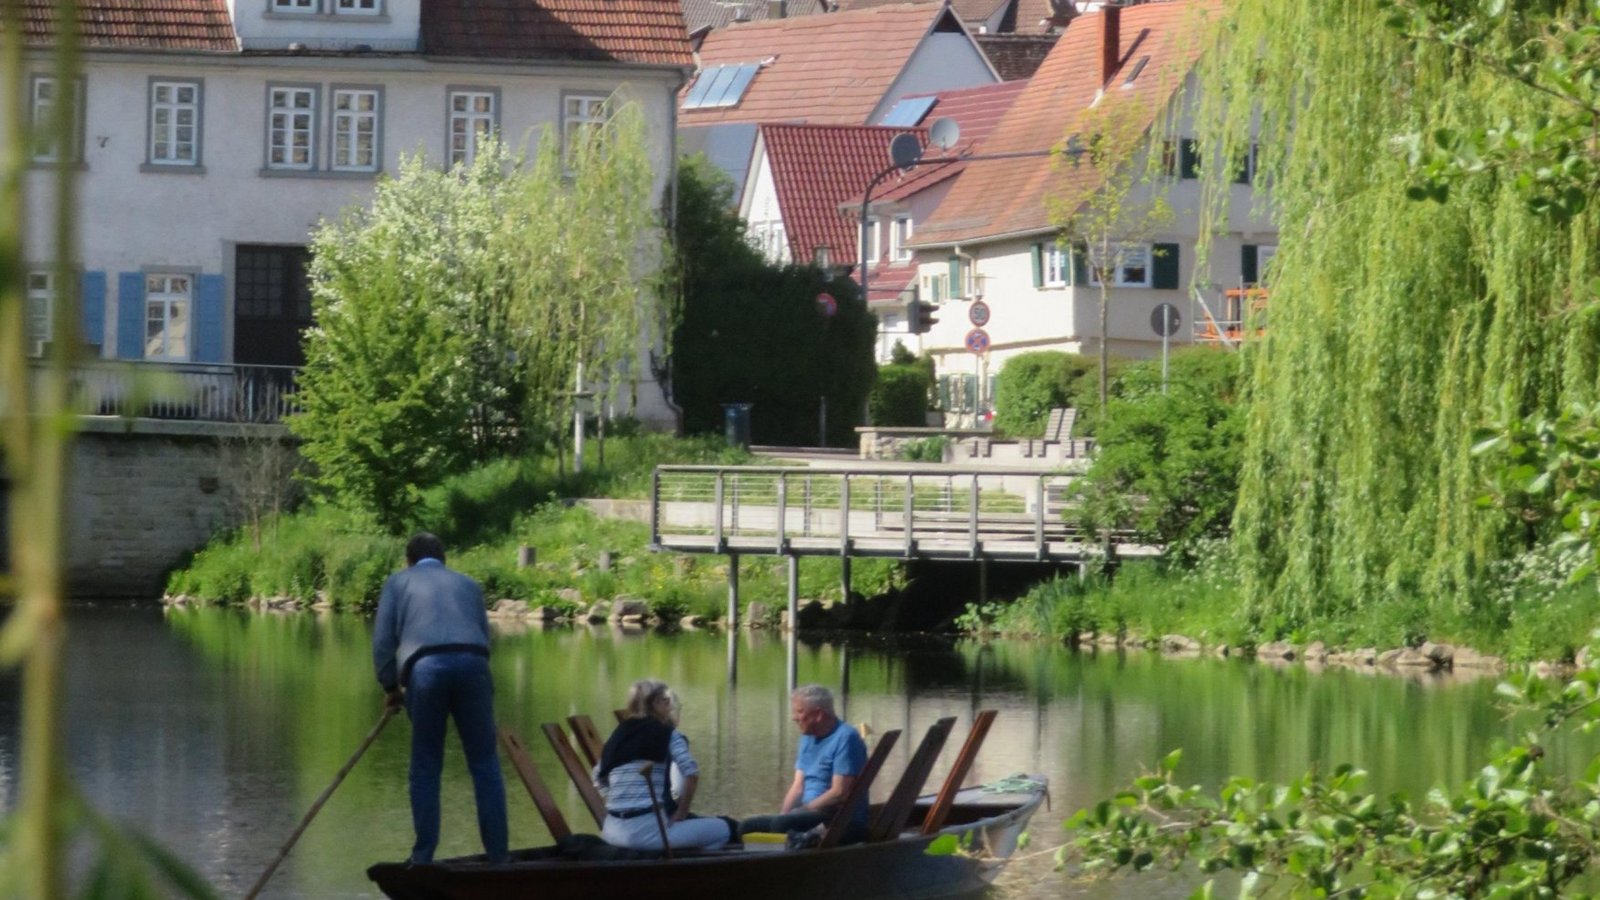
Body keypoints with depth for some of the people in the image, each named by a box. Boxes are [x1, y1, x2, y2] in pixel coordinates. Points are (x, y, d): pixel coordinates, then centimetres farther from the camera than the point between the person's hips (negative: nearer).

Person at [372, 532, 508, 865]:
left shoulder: (398, 582, 24)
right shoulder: (468, 584, 31)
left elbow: (382, 640, 14)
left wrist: (390, 687, 24)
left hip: (424, 667, -1)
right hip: (472, 663, 1)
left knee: (425, 767, 8)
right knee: (485, 763, 7)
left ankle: (423, 857, 8)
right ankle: (498, 855, 4)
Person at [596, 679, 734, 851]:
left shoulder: (618, 735, 16)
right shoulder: (668, 735, 0)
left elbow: (599, 780, 19)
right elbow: (691, 774, -14)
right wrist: (680, 814, -4)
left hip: (613, 831, 6)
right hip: (646, 830, -6)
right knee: (722, 829, 4)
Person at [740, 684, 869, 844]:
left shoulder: (845, 738, -12)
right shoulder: (808, 738, 16)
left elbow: (839, 793, -18)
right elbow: (798, 787, 14)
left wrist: (802, 811, -17)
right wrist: (783, 814, -4)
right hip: (811, 815, 9)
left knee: (782, 825, -33)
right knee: (747, 826, -3)